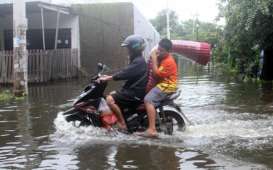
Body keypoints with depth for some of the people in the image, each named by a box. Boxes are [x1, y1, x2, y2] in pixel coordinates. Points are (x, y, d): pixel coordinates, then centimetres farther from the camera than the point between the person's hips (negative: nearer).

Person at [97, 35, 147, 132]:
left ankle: (122, 124, -14)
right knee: (112, 94, 22)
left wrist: (107, 78, -23)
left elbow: (124, 74, -26)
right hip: (133, 90, 11)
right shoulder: (137, 60, 16)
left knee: (110, 99, -18)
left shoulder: (138, 61, -18)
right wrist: (110, 76, 16)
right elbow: (125, 73, 21)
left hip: (135, 93, -11)